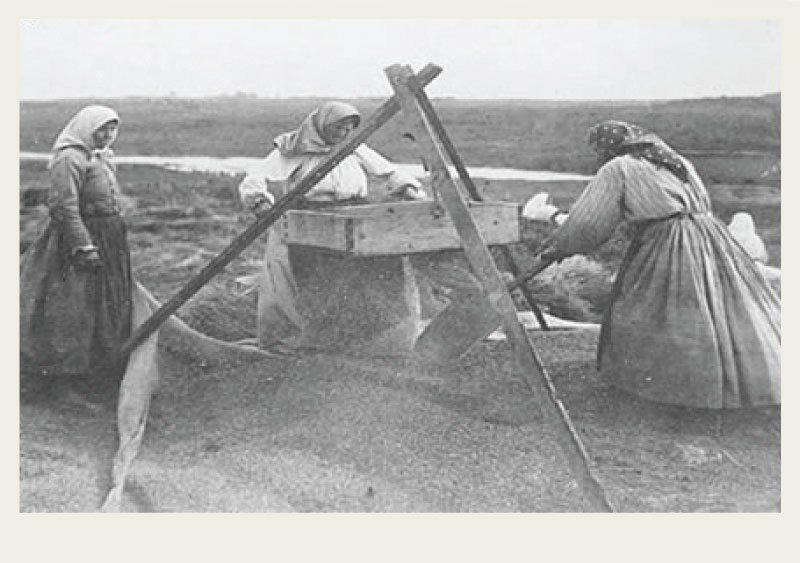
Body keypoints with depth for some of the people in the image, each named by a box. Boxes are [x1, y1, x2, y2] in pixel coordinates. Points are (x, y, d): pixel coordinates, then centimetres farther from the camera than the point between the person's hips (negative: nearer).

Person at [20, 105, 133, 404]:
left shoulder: (101, 155, 13)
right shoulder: (69, 159, -17)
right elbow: (65, 208, -22)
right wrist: (84, 247, -23)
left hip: (108, 241, 10)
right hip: (80, 237, -10)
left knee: (110, 307, 16)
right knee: (72, 312, -2)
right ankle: (64, 378, 9)